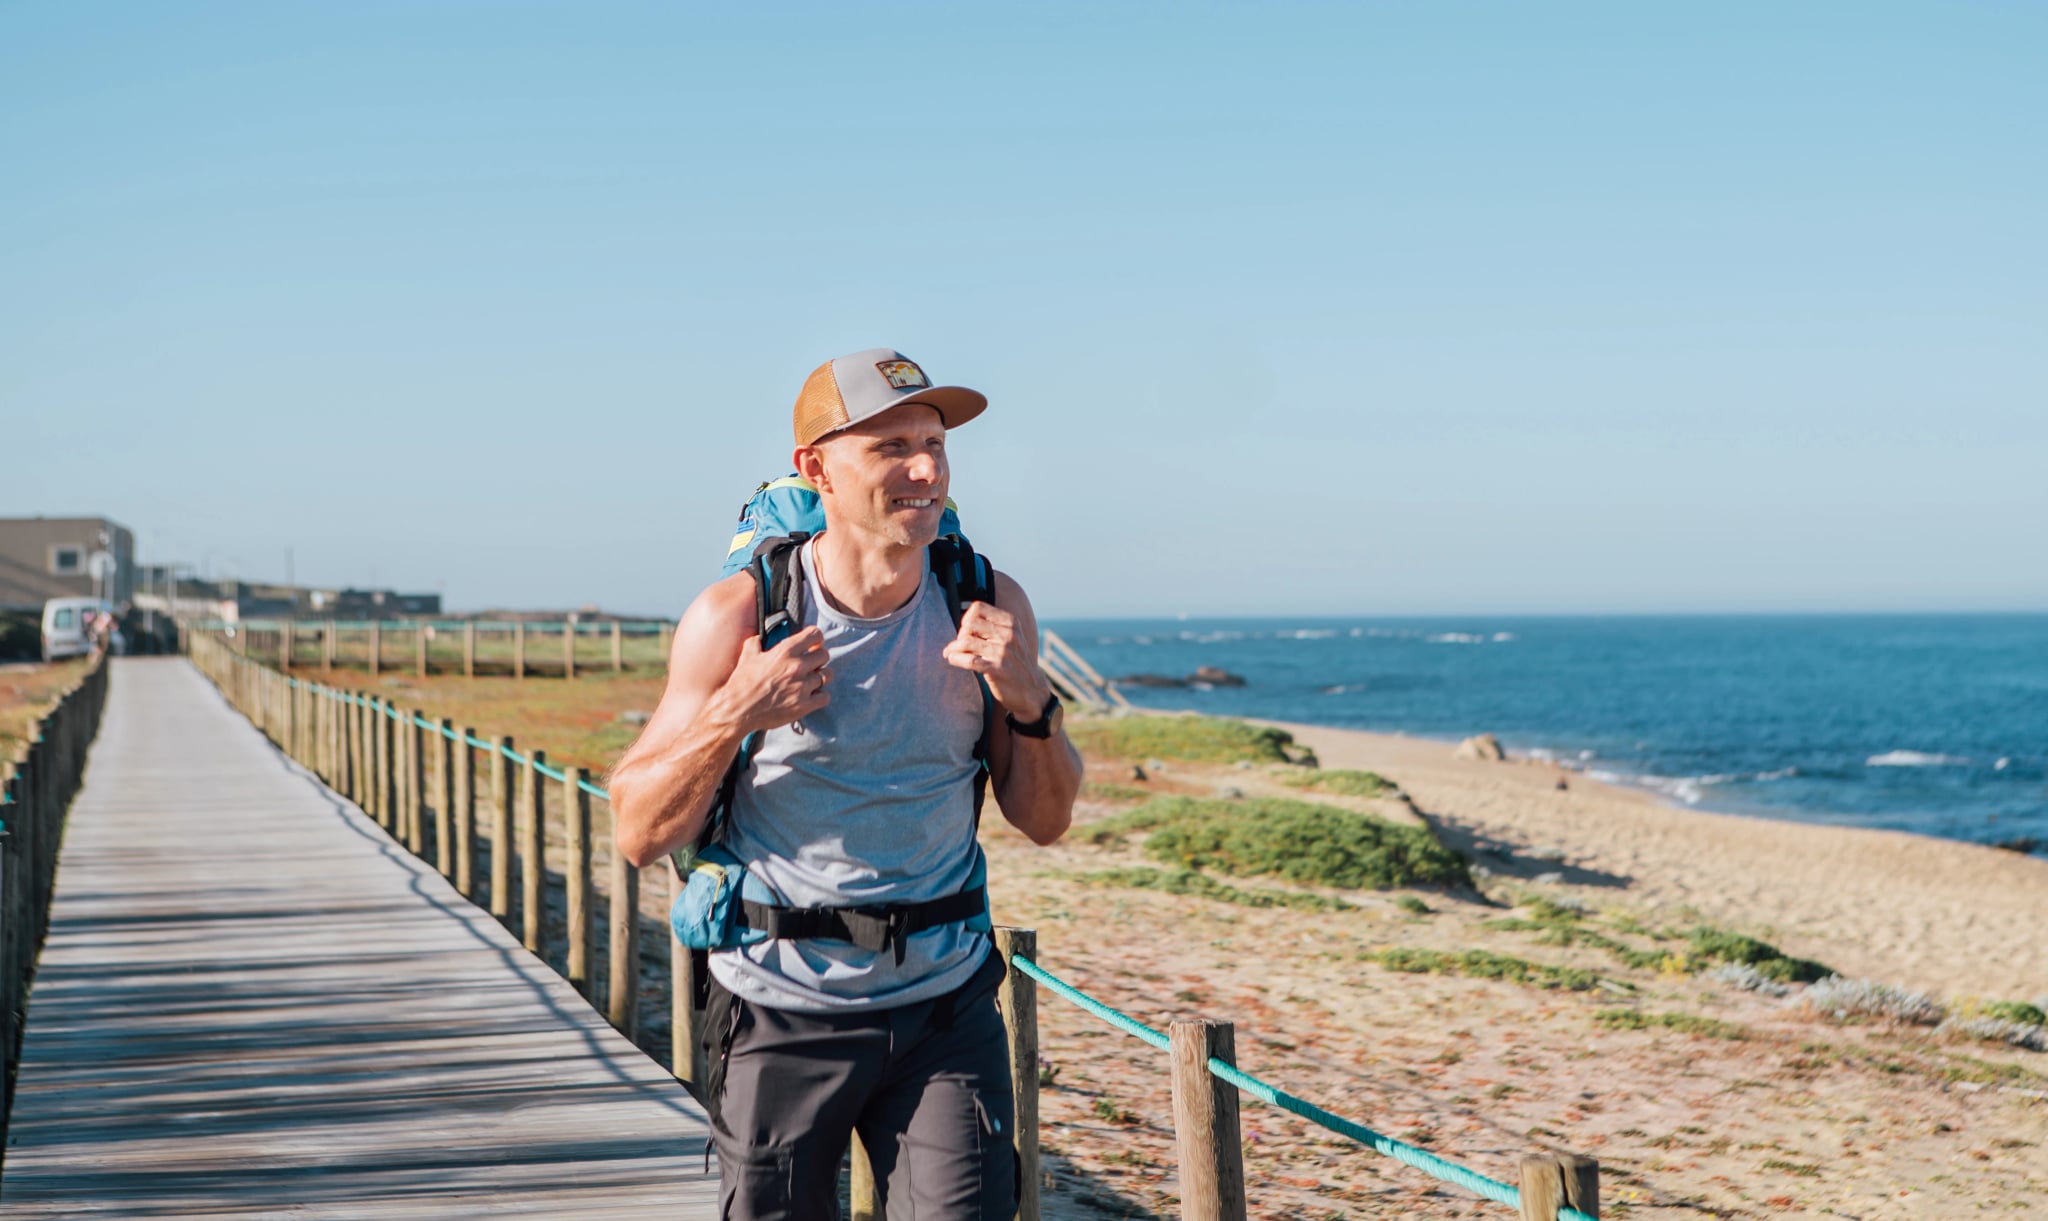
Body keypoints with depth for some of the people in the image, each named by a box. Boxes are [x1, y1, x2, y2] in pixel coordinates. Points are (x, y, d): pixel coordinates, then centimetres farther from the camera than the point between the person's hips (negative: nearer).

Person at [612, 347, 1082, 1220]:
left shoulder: (984, 605, -2)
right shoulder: (737, 617, -9)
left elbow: (1044, 822, 5)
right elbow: (640, 837, -6)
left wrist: (1028, 700, -14)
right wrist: (731, 716, -22)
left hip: (943, 1003, 1)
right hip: (780, 1009, -1)